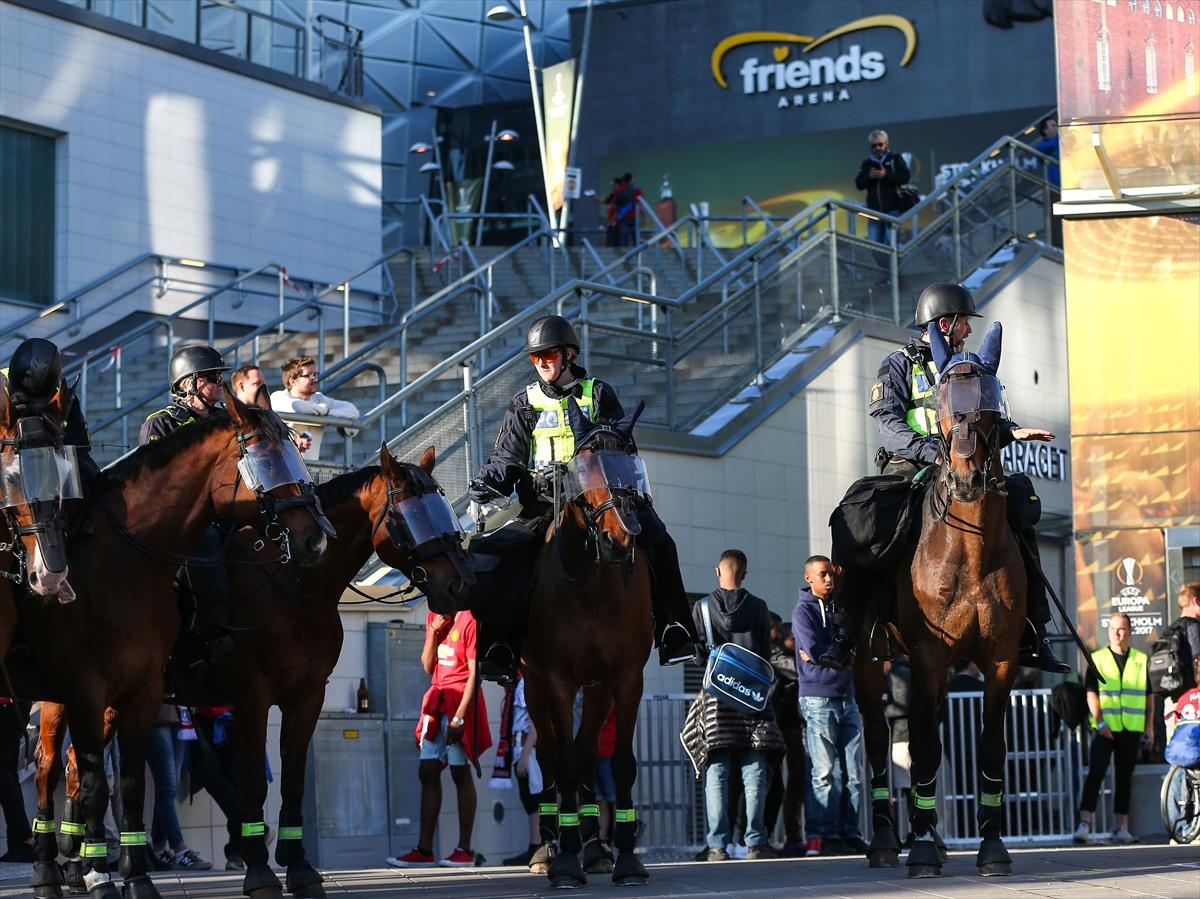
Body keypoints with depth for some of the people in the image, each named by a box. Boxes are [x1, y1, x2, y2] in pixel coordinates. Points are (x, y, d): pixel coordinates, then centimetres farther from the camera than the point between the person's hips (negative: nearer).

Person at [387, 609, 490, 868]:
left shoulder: (469, 620, -12)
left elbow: (475, 673, -14)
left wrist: (460, 717, -18)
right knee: (427, 772, 6)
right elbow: (427, 666, 11)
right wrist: (433, 631, -4)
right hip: (437, 700, 8)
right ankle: (424, 849, 9)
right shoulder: (435, 617, 11)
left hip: (460, 702, -8)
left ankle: (465, 850, 1)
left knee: (460, 773, -4)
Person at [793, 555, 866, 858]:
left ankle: (850, 833, 5)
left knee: (852, 772, 3)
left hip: (846, 696, 6)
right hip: (818, 698, -6)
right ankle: (822, 836, -7)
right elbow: (814, 650, -15)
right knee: (825, 772, -8)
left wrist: (825, 654, -5)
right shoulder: (804, 610, -2)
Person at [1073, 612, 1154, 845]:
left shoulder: (1141, 660, 11)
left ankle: (1121, 828, 11)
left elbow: (1149, 696, 13)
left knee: (1125, 778, 7)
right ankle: (1084, 824, -15)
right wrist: (1100, 722, -13)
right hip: (1104, 729, -2)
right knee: (1095, 773, -11)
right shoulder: (1097, 659, 4)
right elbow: (1091, 693, -2)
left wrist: (1149, 727, 6)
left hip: (1131, 730, 3)